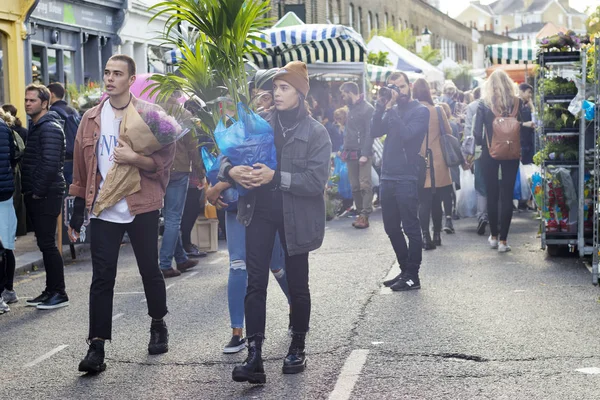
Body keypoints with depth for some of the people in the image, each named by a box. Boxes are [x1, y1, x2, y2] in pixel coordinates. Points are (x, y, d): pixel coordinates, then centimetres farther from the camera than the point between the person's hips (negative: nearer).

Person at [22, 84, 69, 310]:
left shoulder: (50, 128, -13)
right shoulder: (34, 127, 17)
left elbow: (50, 164, -20)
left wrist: (39, 192, -16)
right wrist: (29, 191, 13)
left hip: (46, 196, -9)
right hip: (35, 195, 9)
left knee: (47, 244, -7)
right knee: (45, 244, 12)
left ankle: (59, 294, -1)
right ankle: (50, 291, 18)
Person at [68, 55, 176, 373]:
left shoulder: (149, 114, -4)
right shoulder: (91, 118, 7)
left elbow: (165, 159, -5)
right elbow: (81, 168, 12)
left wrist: (135, 158, -23)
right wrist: (77, 213, 11)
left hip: (142, 208, -2)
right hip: (103, 210, 2)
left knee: (150, 270, 12)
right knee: (102, 278, -2)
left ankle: (158, 326, 34)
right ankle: (96, 347, -1)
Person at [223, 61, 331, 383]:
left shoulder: (316, 133, -6)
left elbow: (316, 181, -14)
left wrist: (276, 176, -22)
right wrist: (231, 170, -16)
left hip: (295, 216, -3)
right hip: (260, 211, 3)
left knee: (297, 284, 11)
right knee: (255, 283, -5)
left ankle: (298, 348, 29)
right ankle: (254, 356, -5)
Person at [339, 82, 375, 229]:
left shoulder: (367, 108, -7)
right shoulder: (351, 109, 17)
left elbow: (369, 133, -13)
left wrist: (365, 154, -19)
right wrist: (345, 151, 11)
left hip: (363, 154, -8)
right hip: (351, 153, 8)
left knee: (365, 185, -10)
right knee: (355, 187, 7)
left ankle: (365, 216, -11)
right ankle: (360, 213, 12)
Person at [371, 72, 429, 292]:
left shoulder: (420, 110, -4)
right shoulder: (392, 109, 14)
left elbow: (406, 134, -19)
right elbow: (375, 131, 2)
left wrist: (391, 108, -16)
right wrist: (381, 106, -7)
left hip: (407, 178, -7)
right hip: (387, 176, 7)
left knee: (410, 227, -1)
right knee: (391, 227, 13)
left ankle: (412, 276, 5)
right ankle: (405, 270, 25)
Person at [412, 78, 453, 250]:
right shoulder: (438, 111, -4)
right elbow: (448, 132, 5)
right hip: (438, 163, 1)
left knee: (424, 202, 2)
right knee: (437, 201, 12)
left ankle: (426, 237, -3)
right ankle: (437, 235, 20)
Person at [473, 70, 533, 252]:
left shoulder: (484, 105, -7)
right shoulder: (516, 103, -4)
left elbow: (477, 132, -8)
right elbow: (519, 125, -7)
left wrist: (483, 143, 8)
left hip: (490, 154, 0)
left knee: (492, 195, 11)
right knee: (507, 196, 3)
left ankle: (494, 236, 19)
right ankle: (503, 240, 1)